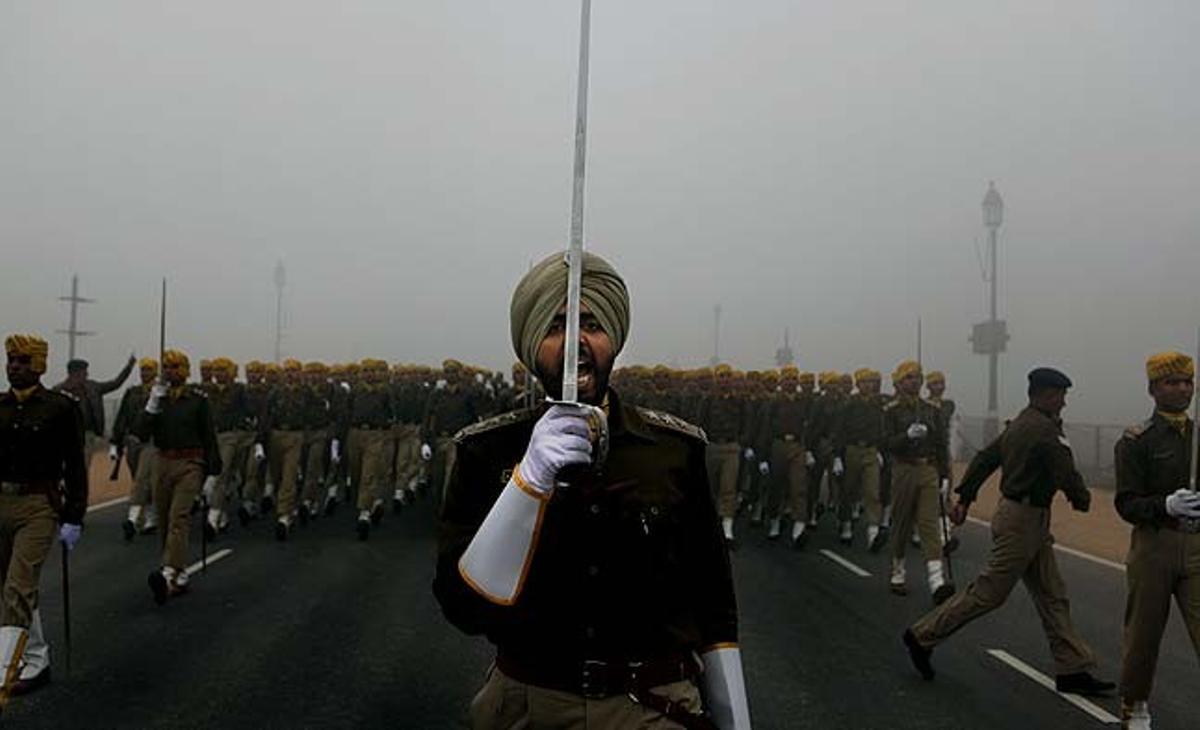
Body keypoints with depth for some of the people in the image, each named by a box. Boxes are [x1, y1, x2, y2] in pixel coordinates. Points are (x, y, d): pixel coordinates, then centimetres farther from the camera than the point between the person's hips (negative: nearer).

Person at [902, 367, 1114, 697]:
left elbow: (985, 459, 16)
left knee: (1052, 596, 12)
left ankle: (1072, 669, 17)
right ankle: (923, 636, 6)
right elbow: (1066, 474, -17)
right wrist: (1082, 499, 4)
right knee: (989, 592, -2)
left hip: (1032, 521, 10)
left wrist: (964, 498, 18)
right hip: (1023, 519, -10)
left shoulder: (1020, 424, 12)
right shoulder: (1044, 429, -18)